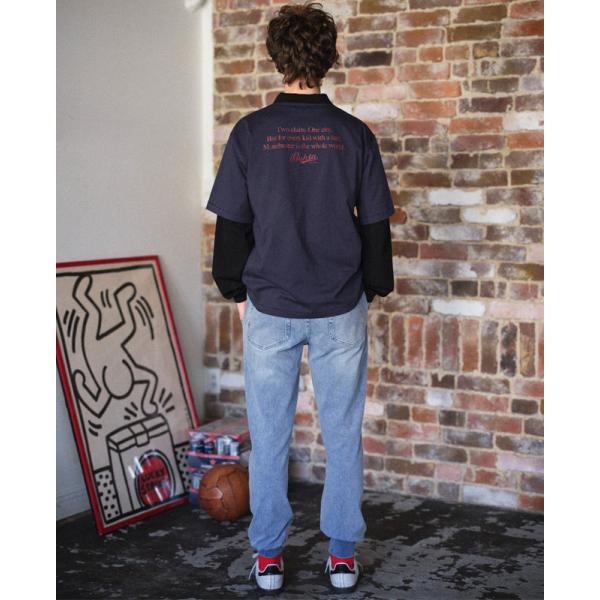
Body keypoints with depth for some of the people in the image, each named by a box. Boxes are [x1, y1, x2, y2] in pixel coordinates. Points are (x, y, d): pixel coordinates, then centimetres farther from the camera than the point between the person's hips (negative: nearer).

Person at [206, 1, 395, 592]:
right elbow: (376, 226, 2)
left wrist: (236, 291, 11)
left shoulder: (250, 132, -5)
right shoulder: (354, 135, -3)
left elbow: (231, 225, -1)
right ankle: (342, 554, 17)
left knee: (269, 436, 9)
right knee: (343, 434, 10)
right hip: (341, 310, 1)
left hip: (269, 309, 0)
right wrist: (373, 288, 15)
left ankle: (267, 556, 18)